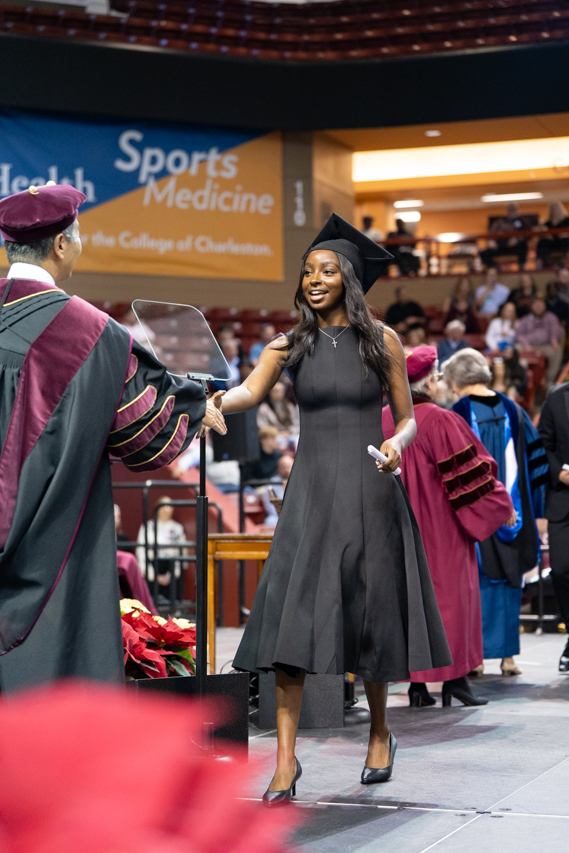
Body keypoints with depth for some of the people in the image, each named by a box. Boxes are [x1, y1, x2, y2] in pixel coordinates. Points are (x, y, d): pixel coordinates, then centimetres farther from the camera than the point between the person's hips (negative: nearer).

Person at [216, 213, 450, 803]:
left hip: (369, 492, -1)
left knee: (369, 618, 6)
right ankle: (285, 759, -9)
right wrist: (216, 401, -34)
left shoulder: (382, 341, 3)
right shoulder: (290, 344, 5)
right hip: (310, 491, 1)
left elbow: (408, 418, 7)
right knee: (291, 615, -11)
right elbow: (250, 392, -13)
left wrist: (397, 444, -15)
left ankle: (379, 732, 31)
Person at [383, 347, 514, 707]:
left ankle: (416, 683, 8)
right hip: (441, 526, -5)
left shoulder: (383, 421, 2)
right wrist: (503, 505, 2)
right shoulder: (442, 421, -14)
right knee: (449, 593, 3)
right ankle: (454, 677, 4)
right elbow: (471, 468, -10)